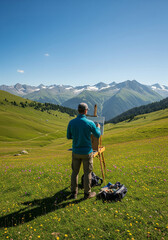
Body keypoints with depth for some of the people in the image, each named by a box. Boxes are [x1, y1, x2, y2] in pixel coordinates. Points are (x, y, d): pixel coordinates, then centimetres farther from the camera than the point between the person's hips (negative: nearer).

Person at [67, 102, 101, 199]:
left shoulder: (71, 122, -8)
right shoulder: (90, 123, -16)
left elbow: (69, 137, 4)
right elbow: (98, 135, -1)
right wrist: (98, 127, 20)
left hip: (76, 152, 3)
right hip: (87, 152, -3)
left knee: (75, 172, 16)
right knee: (87, 173, 11)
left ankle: (74, 193, 25)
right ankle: (87, 193, 24)